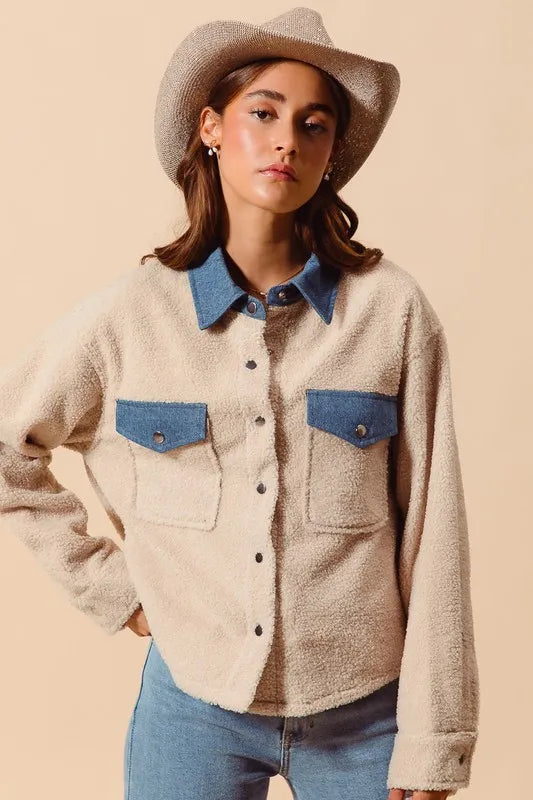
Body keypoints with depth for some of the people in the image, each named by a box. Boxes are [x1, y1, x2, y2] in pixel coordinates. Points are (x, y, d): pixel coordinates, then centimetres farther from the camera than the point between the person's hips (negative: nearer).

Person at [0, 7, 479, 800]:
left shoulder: (392, 308, -9)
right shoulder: (131, 311, -6)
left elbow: (432, 534, -6)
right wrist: (106, 582, 1)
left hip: (365, 713, 0)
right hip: (195, 705, 1)